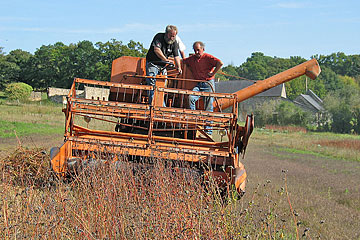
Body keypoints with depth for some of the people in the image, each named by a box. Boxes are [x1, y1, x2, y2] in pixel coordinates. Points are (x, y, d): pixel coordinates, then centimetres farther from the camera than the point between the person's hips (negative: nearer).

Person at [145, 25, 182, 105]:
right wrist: (166, 59, -34)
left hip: (163, 65, 5)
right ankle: (152, 103, -14)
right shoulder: (159, 37, -15)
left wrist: (179, 67, -22)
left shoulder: (174, 43, 0)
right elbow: (157, 50, -27)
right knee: (152, 83, -13)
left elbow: (176, 56, -5)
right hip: (152, 63, -5)